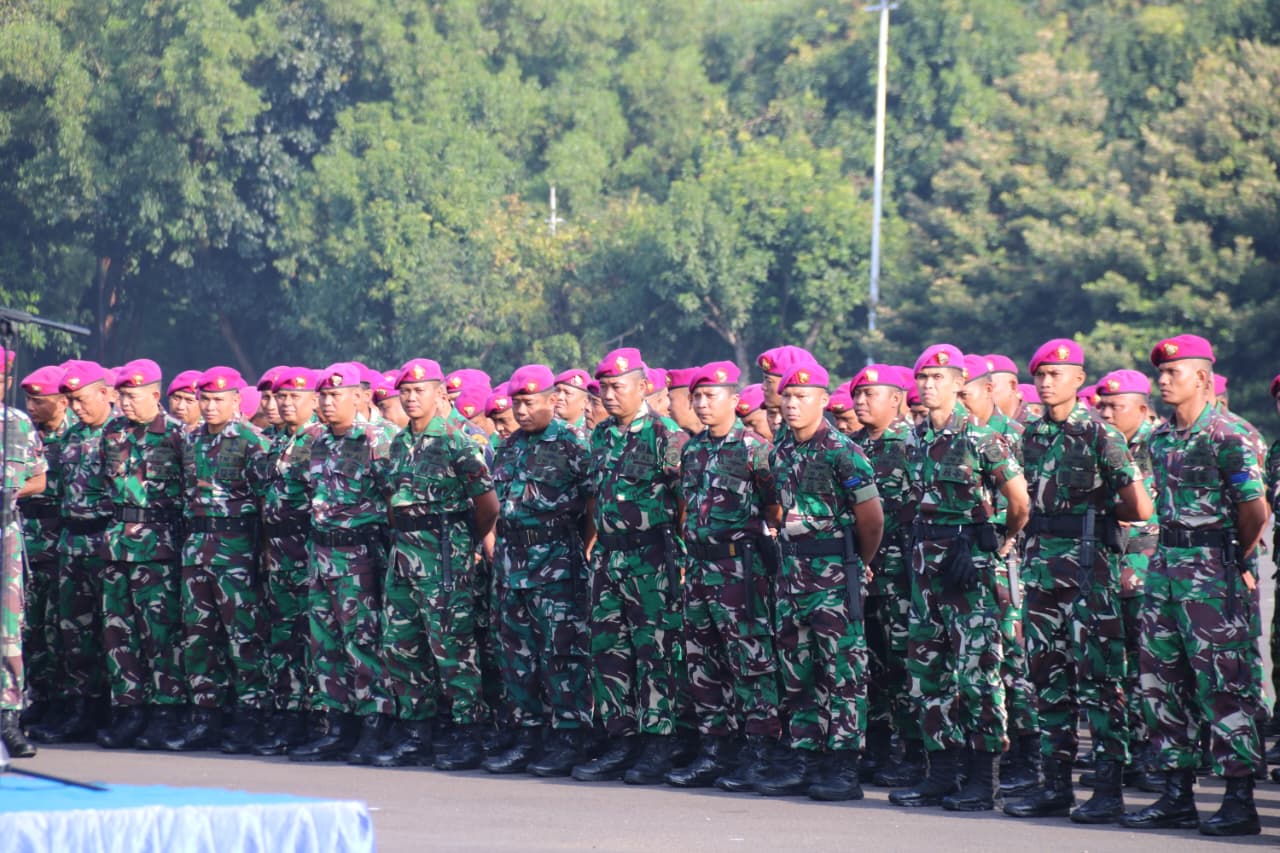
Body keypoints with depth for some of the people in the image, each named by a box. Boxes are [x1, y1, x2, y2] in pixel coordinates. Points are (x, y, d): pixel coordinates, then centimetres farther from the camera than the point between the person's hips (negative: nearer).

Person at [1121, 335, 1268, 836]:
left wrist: (1233, 561, 2)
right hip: (1165, 565, 8)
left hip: (1211, 569, -8)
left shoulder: (1228, 435, -11)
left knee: (1223, 683, -7)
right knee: (1163, 678, 8)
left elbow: (1255, 510, -10)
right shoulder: (1162, 438, 12)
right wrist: (1168, 553, 15)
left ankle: (1240, 801, -4)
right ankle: (1177, 797, 15)